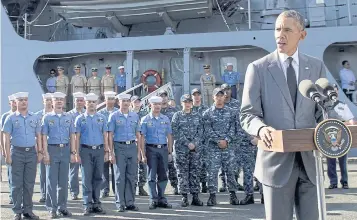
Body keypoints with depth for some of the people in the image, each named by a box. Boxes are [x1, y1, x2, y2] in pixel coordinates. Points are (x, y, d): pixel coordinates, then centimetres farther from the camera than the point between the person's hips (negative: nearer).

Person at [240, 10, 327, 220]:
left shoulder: (317, 66, 9)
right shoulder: (258, 68, 1)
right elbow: (248, 114, -2)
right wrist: (261, 128, -24)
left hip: (310, 160, 3)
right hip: (276, 160, -2)